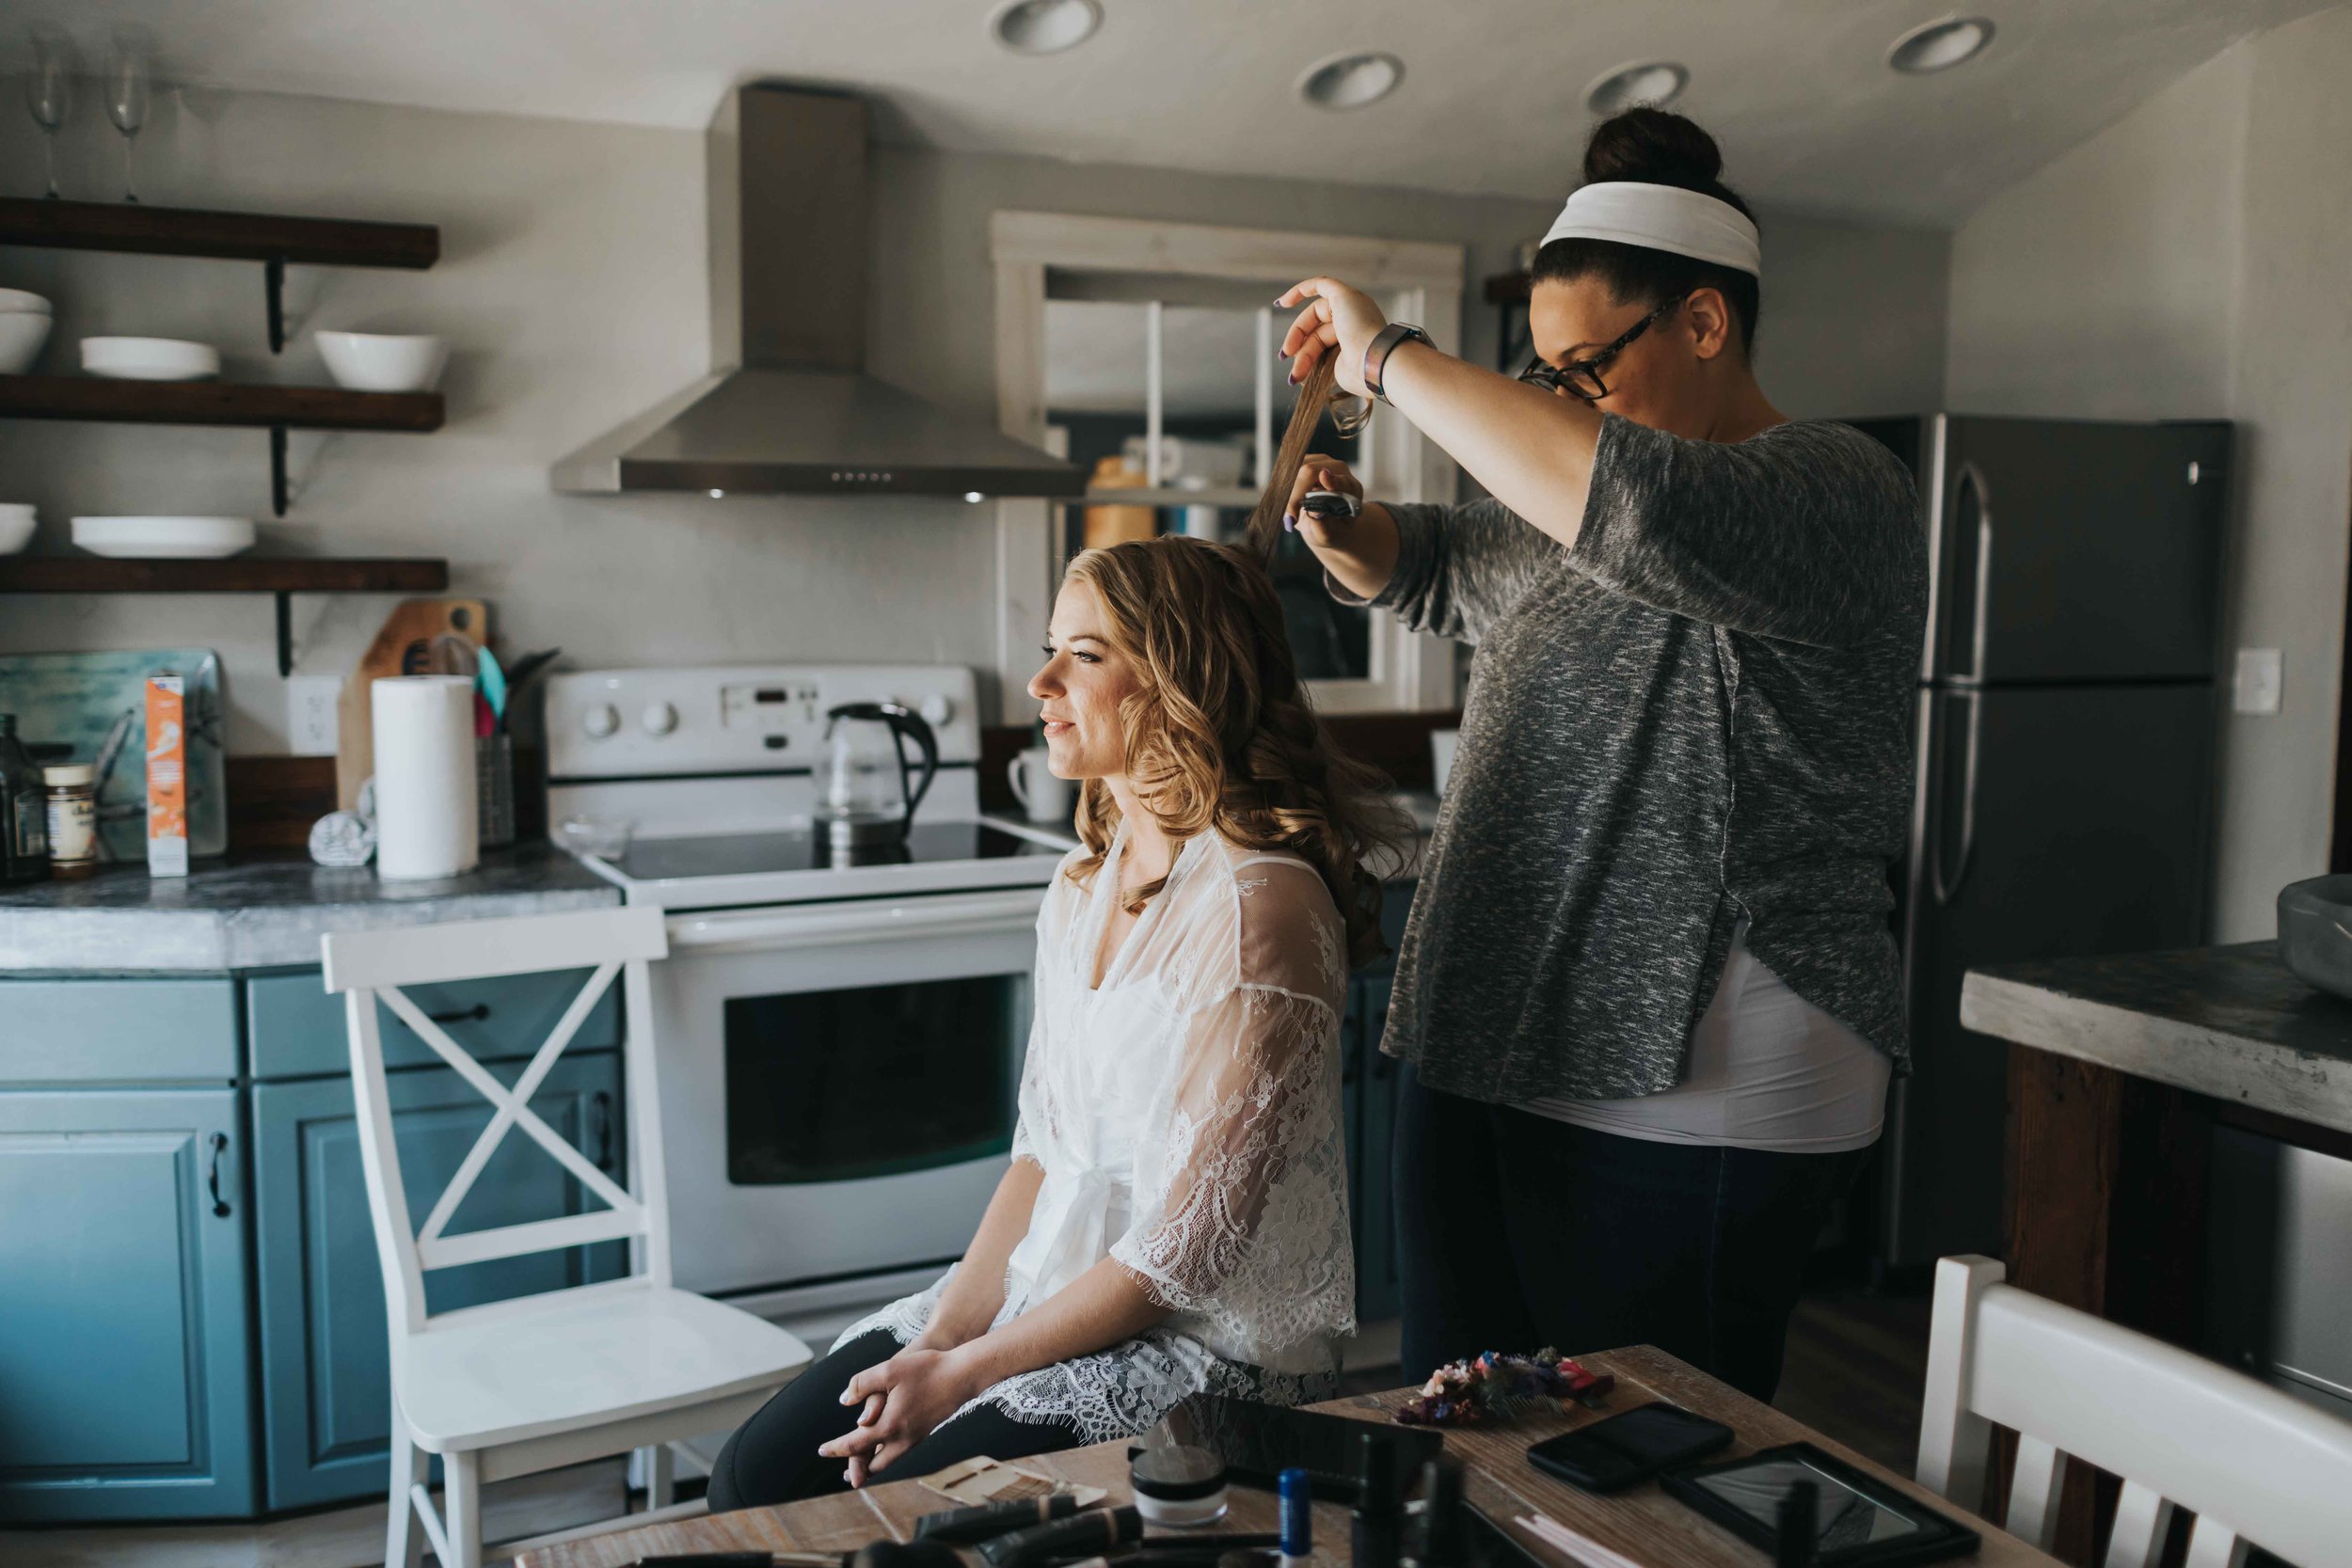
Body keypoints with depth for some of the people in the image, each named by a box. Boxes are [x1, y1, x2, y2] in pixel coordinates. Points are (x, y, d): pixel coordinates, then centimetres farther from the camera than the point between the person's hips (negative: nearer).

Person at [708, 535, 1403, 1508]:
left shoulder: (1255, 906, -21)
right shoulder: (1082, 884, 6)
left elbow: (1189, 1250, -20)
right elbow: (1042, 1147, 9)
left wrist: (964, 1373, -15)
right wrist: (941, 1336, -4)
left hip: (1215, 1346, -7)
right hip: (1059, 1298, 8)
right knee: (757, 1476, -1)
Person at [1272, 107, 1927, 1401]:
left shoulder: (1837, 489, -12)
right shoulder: (1564, 521, 15)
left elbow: (1639, 506, -32)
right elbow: (1427, 569, 31)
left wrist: (1390, 357, -22)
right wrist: (1342, 528, 6)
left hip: (1685, 1104, -8)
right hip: (1480, 1054, 8)